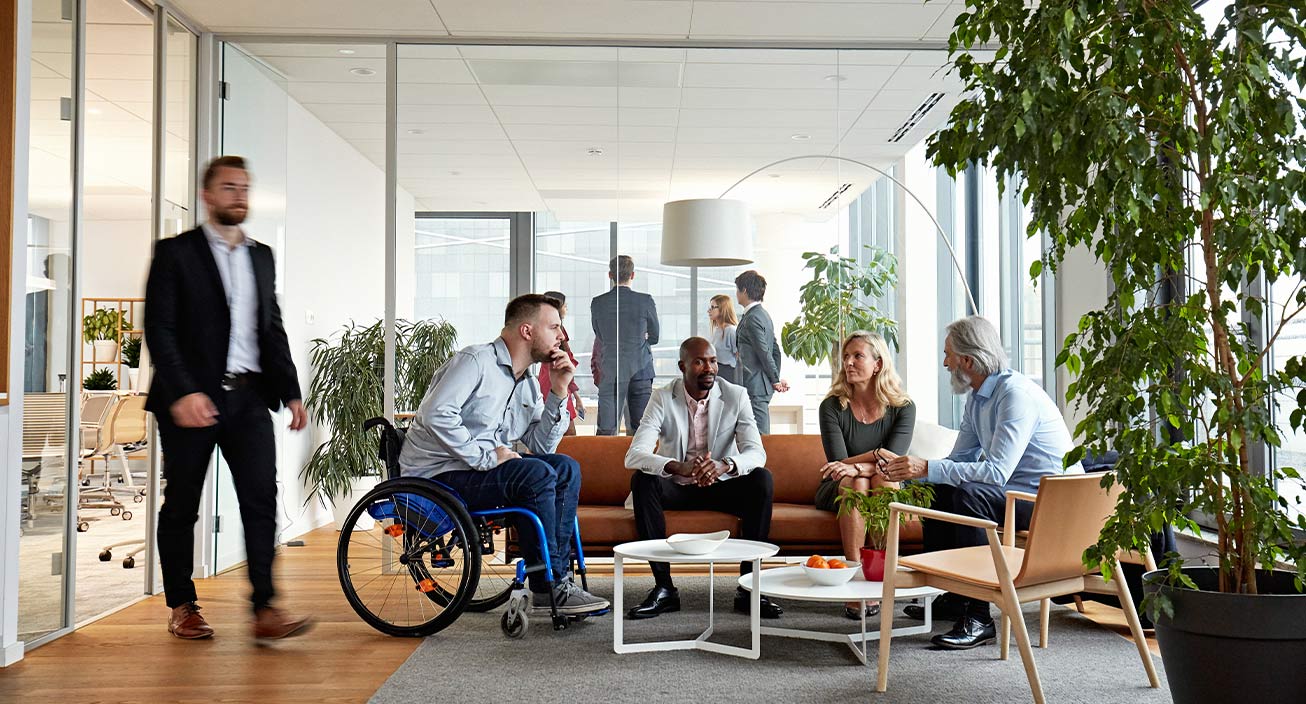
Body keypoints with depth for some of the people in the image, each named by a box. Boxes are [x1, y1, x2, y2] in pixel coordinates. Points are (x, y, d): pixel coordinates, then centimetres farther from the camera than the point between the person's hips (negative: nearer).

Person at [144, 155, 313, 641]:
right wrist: (183, 392, -19)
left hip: (249, 398, 4)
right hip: (192, 399, -3)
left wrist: (289, 391, 11)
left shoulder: (262, 256, 16)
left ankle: (265, 610, -6)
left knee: (262, 499, -7)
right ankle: (182, 608, 19)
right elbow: (159, 330, -8)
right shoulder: (175, 253, 0)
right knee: (181, 507, 6)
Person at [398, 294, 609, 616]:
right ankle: (547, 585, -18)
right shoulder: (476, 361, -12)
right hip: (437, 475, -9)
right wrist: (484, 457, -24)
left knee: (566, 468, -8)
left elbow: (541, 446, 9)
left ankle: (558, 575, -10)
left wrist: (558, 392, 0)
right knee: (537, 474, -27)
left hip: (481, 469, 9)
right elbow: (436, 414, -26)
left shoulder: (528, 384, 15)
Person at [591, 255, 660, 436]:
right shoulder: (645, 301, -6)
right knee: (639, 430, 3)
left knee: (606, 431, 2)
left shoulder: (597, 303, 0)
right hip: (641, 370, -1)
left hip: (610, 371, 1)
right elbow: (654, 337, 7)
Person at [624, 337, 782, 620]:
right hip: (676, 489, 0)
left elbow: (756, 453, -18)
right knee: (641, 480, -29)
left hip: (721, 486, 0)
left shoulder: (736, 396, -8)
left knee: (762, 479, -27)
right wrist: (678, 467, -43)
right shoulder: (663, 399, -10)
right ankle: (664, 588, -25)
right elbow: (634, 455, -23)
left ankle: (748, 588, -23)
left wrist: (724, 465, -42)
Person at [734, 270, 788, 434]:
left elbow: (764, 352, -17)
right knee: (763, 434, 13)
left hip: (755, 386, -10)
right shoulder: (764, 315, 16)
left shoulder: (752, 318, -15)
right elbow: (775, 350, 18)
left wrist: (776, 381, -9)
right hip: (763, 386, 10)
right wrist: (776, 380, 16)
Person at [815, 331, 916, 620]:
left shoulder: (903, 408, -6)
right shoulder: (832, 407, -6)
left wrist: (856, 466, -36)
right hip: (836, 490, 0)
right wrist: (876, 455, -23)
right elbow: (838, 463, -14)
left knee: (883, 479, -33)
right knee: (855, 485, -34)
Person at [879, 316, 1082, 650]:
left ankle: (978, 618, -27)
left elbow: (996, 472, -31)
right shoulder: (978, 397, 9)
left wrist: (927, 468, -30)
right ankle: (950, 597, 14)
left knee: (969, 495, -31)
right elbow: (958, 461, 12)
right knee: (939, 491, 9)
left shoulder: (1016, 393, -22)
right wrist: (910, 469, -5)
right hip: (1014, 493, 10)